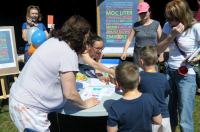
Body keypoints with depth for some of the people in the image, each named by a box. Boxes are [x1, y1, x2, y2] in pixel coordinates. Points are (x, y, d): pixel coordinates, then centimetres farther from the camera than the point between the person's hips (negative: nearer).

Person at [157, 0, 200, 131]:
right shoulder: (168, 26, 2)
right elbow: (158, 50, -3)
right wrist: (172, 35, -16)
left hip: (187, 76, -5)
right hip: (170, 72, 5)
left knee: (185, 120, -1)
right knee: (169, 113, 17)